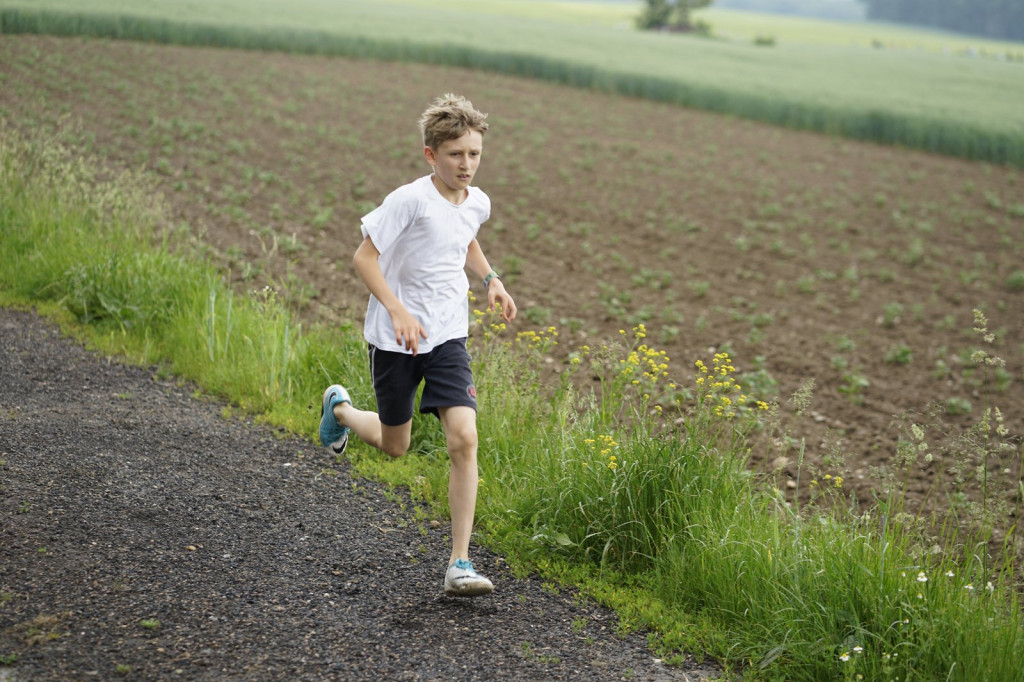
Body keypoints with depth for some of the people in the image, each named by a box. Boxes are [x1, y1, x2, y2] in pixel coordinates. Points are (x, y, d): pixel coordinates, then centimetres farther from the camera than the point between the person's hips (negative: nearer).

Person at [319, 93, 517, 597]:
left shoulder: (477, 203, 2)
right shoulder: (410, 201, -18)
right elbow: (363, 258, -16)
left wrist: (490, 280, 7)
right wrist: (398, 311, -27)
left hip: (448, 338, 4)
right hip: (395, 339, -4)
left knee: (463, 438, -14)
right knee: (394, 447, 13)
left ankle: (459, 564, -10)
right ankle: (340, 408, 48)